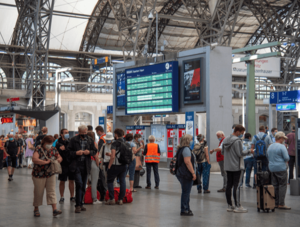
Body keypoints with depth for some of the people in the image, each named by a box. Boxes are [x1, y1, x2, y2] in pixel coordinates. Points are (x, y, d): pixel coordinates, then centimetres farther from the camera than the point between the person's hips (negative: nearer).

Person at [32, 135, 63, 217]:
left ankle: (54, 209, -6)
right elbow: (34, 159, -29)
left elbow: (60, 158, 15)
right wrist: (46, 162, -28)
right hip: (39, 175, -4)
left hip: (50, 174, 4)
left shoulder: (53, 149, 4)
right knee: (38, 192, 7)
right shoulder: (39, 149, -14)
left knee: (51, 191, -2)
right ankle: (36, 209, 23)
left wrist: (58, 159, -10)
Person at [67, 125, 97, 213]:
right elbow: (68, 151, 0)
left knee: (83, 186, 9)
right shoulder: (73, 140, 1)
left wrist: (89, 152, -7)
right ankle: (78, 205, -10)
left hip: (86, 166, 4)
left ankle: (80, 204, 20)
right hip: (77, 165, -4)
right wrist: (76, 153, -17)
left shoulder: (90, 140, 10)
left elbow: (95, 151, 13)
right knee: (79, 184, -14)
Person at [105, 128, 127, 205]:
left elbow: (113, 156, -20)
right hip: (123, 166, 6)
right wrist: (110, 154, 28)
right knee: (122, 182, 7)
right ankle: (120, 199, 10)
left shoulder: (115, 143, -13)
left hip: (115, 166, -6)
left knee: (110, 182, 7)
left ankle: (112, 199, 4)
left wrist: (109, 166, -10)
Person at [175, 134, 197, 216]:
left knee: (186, 192, 18)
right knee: (186, 192, -5)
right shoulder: (186, 149, -16)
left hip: (182, 174, 11)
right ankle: (184, 210, -1)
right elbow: (187, 162, -23)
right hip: (186, 174, -11)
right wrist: (193, 173, -21)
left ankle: (186, 208, 26)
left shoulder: (181, 149, 17)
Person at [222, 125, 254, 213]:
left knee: (229, 185, 10)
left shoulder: (225, 140, 10)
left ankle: (230, 206, 16)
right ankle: (237, 206, -2)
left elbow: (222, 152, 15)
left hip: (228, 167, 8)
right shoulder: (237, 141, -15)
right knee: (237, 186, -4)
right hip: (237, 167, -7)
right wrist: (249, 151, -5)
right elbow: (240, 154, -17)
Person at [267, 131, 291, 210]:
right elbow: (287, 158, -15)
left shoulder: (270, 147, 12)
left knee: (275, 186, 11)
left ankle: (275, 203, 12)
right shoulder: (282, 147, -13)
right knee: (282, 186, -3)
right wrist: (286, 160, 6)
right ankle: (281, 204, -5)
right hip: (281, 168, -8)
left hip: (272, 168, 8)